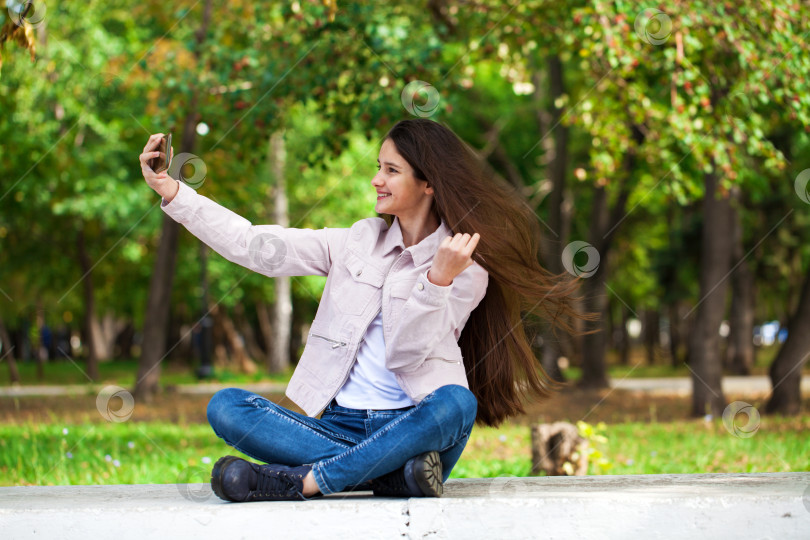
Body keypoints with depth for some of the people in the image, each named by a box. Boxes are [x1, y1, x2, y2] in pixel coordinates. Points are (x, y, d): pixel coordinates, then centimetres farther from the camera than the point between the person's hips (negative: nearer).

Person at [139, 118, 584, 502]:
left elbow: (406, 355, -9)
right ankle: (390, 474, -30)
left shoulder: (465, 266, 1)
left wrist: (438, 281, -22)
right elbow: (255, 247, 7)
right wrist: (170, 191, 3)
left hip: (413, 427, -3)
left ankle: (301, 481, -33)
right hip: (342, 426, 4)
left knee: (457, 403, -37)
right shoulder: (360, 242, 13)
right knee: (225, 407, -19)